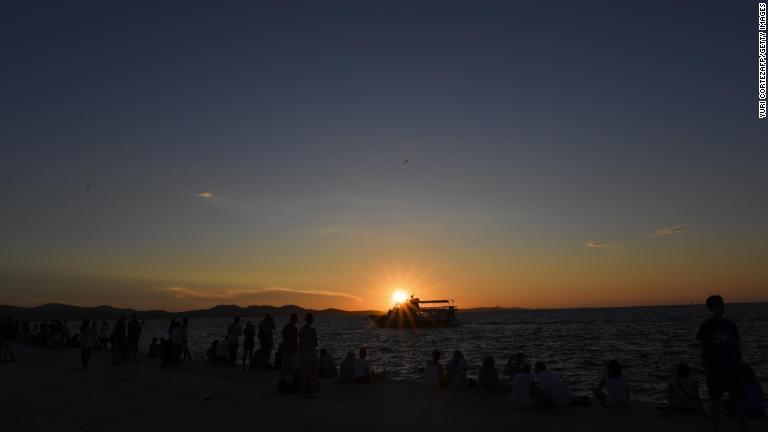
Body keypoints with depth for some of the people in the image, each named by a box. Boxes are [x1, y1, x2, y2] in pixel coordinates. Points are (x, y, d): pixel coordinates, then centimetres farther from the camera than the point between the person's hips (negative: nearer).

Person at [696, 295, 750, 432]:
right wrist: (706, 368, -10)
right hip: (715, 369, -4)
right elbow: (703, 349, -6)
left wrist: (740, 364, 5)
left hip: (733, 368, 4)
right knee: (715, 400, 6)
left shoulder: (730, 325, 6)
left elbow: (738, 347, 10)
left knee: (738, 398, 7)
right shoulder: (706, 326, -6)